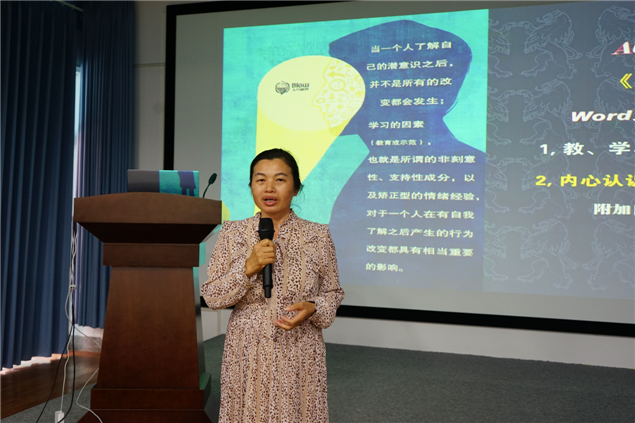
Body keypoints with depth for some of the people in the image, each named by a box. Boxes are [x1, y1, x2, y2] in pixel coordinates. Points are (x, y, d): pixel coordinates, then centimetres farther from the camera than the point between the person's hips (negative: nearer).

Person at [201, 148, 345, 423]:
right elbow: (211, 297, -3)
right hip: (247, 355, 1)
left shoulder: (318, 235, -3)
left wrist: (312, 309, -16)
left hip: (300, 356, 0)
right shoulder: (232, 233, -1)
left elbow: (332, 293, 5)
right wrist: (248, 267, -18)